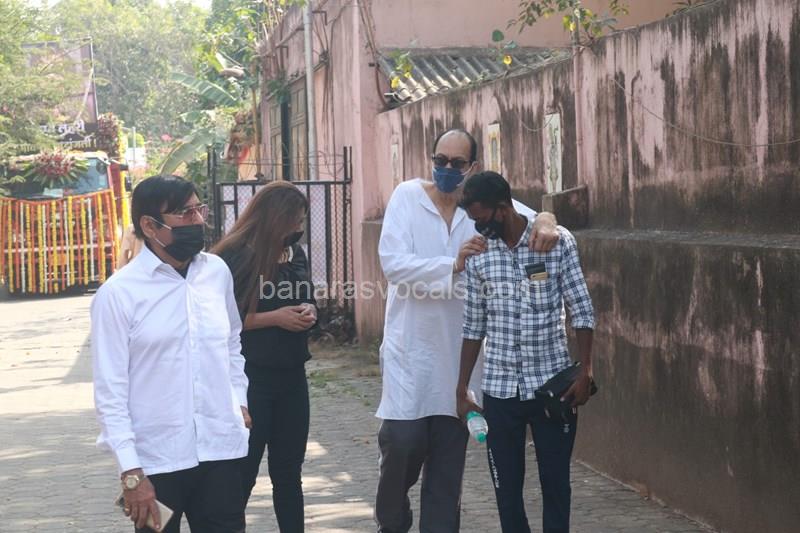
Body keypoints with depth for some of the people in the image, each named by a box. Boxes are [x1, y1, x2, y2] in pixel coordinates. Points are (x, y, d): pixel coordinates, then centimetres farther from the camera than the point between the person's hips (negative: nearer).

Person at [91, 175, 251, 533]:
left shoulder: (217, 272, 5)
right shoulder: (118, 294, -9)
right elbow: (110, 392, -9)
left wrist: (239, 402, 10)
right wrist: (131, 473, -12)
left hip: (221, 449, 4)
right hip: (156, 459, -4)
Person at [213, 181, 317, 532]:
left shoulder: (294, 251, 8)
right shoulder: (234, 256, -12)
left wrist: (308, 311, -1)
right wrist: (274, 318, -18)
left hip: (291, 375, 7)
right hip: (249, 378, -7)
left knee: (289, 472, 13)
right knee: (242, 473, -1)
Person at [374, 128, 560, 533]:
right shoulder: (408, 196, -3)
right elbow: (393, 262, -13)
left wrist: (545, 221, -19)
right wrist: (453, 264, -21)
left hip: (459, 349, 3)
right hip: (410, 348, -3)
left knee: (449, 451, 7)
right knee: (404, 441, -8)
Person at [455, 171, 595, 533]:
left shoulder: (558, 241, -6)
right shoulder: (478, 253, 2)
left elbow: (581, 311, -3)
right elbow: (473, 326, 8)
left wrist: (585, 372, -9)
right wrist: (461, 390, 8)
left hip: (552, 384, -2)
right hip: (499, 389, 3)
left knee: (555, 482, 3)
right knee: (506, 487, 7)